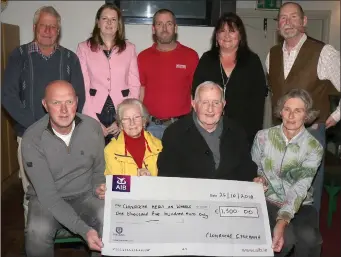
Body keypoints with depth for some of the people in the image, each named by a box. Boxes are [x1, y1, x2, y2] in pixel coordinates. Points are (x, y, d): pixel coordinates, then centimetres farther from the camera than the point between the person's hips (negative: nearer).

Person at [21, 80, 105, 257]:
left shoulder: (92, 127, -10)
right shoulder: (32, 138, -19)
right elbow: (47, 194, -22)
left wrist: (98, 188, -15)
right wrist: (83, 230, -32)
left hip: (85, 195, 2)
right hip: (46, 199, -1)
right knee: (37, 233, -33)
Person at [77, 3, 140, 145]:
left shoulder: (129, 48, 6)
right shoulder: (84, 48, 3)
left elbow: (135, 85, 3)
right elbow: (82, 86, -1)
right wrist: (95, 121, -8)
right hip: (95, 114, -1)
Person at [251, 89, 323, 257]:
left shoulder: (314, 148, -7)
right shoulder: (263, 137, -2)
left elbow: (300, 188, -20)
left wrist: (283, 220, -34)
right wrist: (260, 178, -12)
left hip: (300, 205, 0)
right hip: (269, 201, 0)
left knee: (308, 237, -31)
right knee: (286, 238, -29)